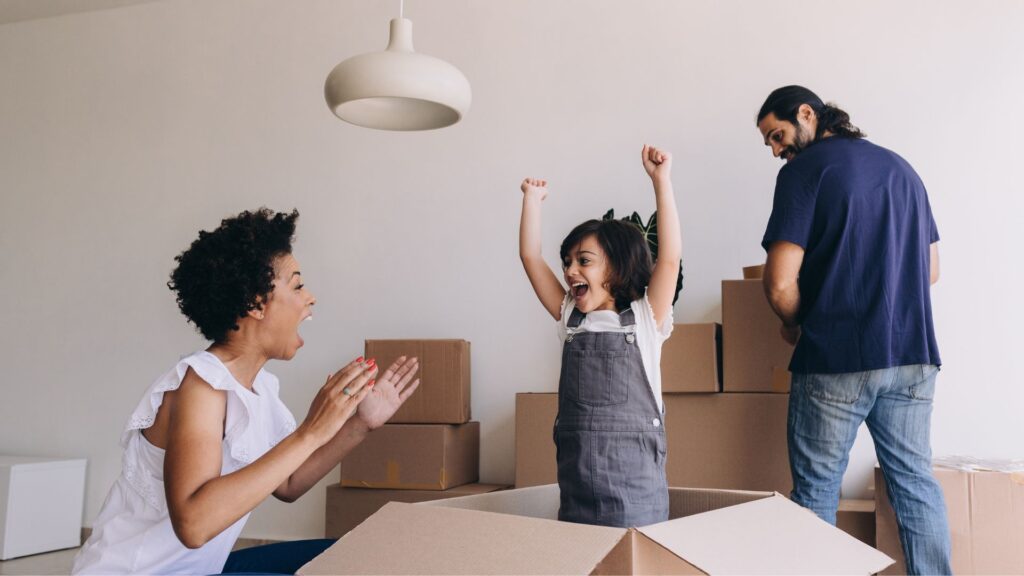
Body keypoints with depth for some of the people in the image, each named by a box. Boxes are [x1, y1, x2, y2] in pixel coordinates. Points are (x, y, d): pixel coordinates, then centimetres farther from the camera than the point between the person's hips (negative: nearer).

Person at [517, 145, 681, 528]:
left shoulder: (645, 319, -1)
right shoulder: (571, 318, 10)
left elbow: (670, 256, -13)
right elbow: (531, 257, 7)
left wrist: (661, 180, -16)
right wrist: (532, 198, 6)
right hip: (575, 479, 4)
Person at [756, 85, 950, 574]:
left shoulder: (805, 170, -6)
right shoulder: (901, 167, 15)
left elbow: (780, 284, -13)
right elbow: (931, 270, 21)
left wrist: (795, 324, 6)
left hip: (837, 357, -6)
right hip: (914, 354, 6)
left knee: (816, 489, 5)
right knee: (915, 481, 13)